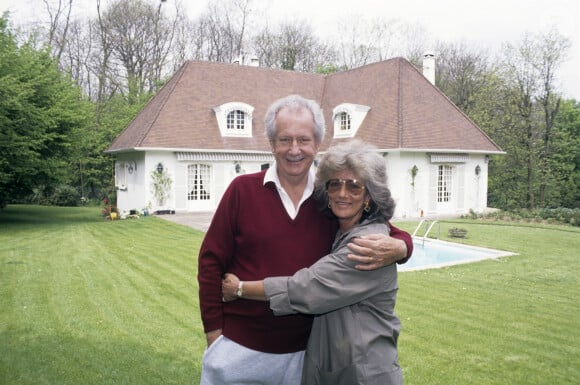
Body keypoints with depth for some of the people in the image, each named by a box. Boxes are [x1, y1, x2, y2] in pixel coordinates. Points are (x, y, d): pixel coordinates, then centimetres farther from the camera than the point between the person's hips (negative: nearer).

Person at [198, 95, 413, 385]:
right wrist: (214, 331, -4)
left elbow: (399, 237, 2)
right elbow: (211, 262, -4)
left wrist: (395, 249, -21)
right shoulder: (243, 190, -8)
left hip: (302, 352, 2)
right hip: (239, 348, -2)